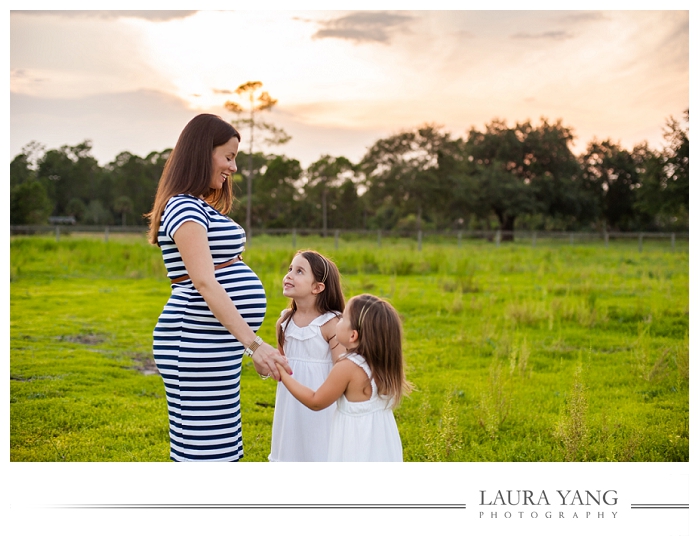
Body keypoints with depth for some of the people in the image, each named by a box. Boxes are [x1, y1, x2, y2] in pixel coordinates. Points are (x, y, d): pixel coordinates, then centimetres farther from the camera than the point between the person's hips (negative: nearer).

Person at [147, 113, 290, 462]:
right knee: (203, 449, -5)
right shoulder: (184, 208, -13)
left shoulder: (204, 208, 18)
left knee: (217, 446, 15)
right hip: (198, 345, -10)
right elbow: (204, 283, -24)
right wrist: (254, 344, -29)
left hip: (218, 347, 10)